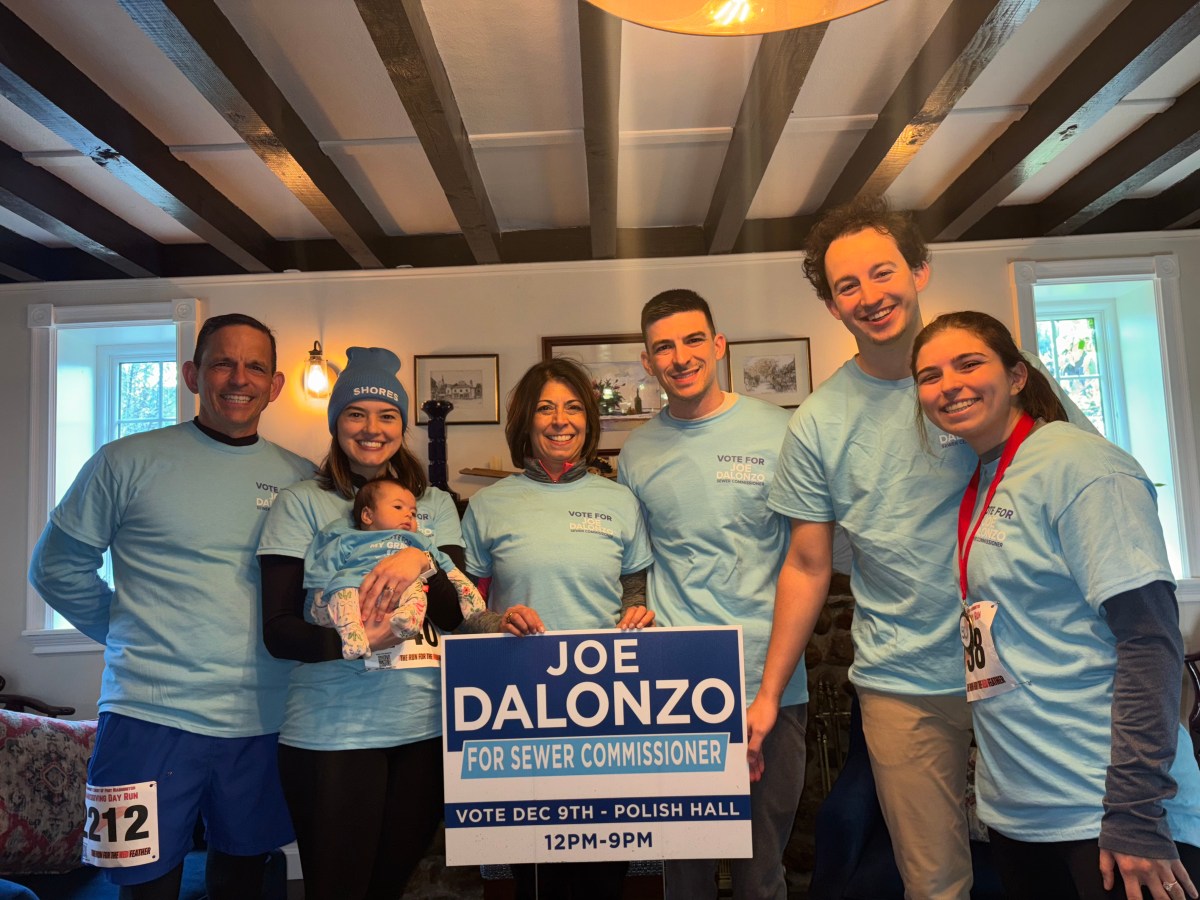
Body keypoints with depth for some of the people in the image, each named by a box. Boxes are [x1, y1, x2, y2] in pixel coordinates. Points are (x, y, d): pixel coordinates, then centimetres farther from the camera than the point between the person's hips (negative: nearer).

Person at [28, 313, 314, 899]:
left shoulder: (301, 477, 4)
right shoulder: (129, 462, -3)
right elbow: (57, 567, 5)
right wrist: (128, 632, 1)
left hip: (262, 721, 3)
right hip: (151, 717, -2)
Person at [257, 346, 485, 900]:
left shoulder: (435, 505, 9)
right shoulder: (301, 504, -1)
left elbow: (456, 611, 0)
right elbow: (278, 631, -6)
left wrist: (420, 561, -20)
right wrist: (356, 643, -24)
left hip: (426, 728, 3)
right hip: (331, 730, -3)